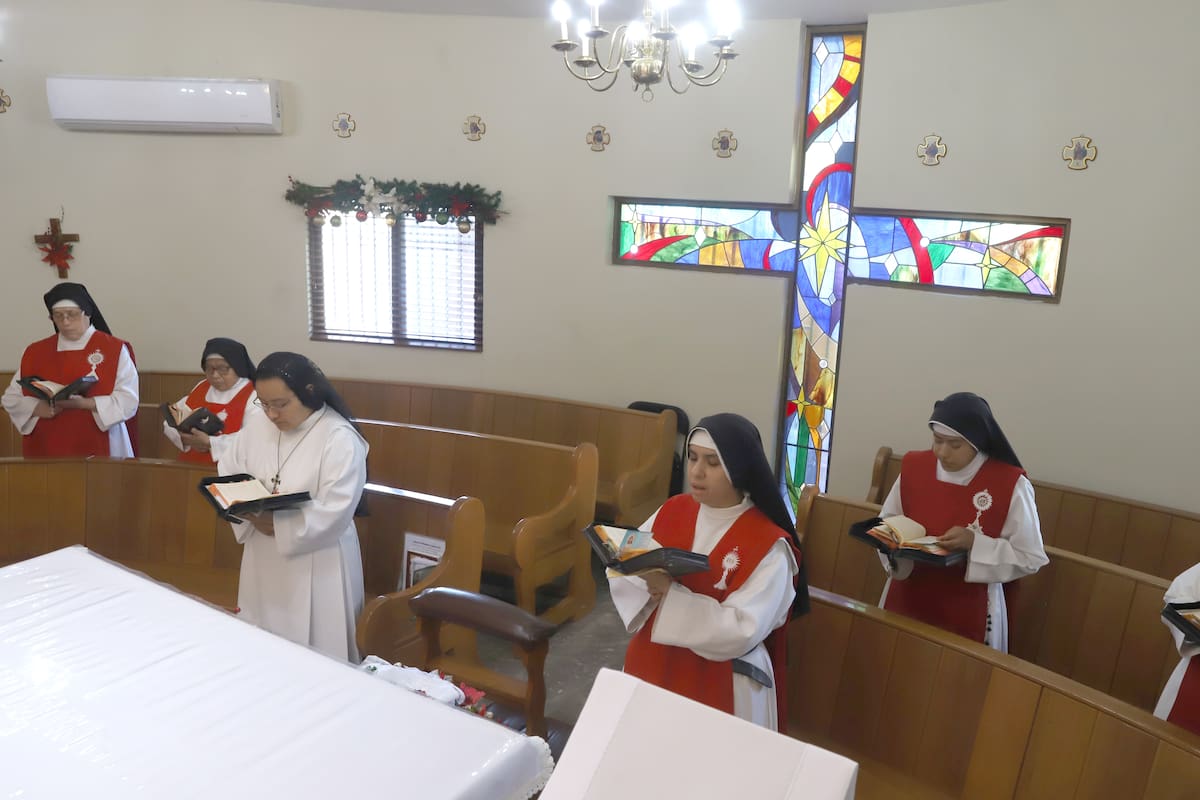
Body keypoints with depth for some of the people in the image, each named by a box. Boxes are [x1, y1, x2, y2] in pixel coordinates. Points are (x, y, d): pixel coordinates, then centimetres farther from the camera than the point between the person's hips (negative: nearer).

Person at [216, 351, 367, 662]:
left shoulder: (340, 439, -18)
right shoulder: (257, 424, 2)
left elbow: (335, 512, -21)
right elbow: (228, 471, 8)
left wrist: (277, 526, -26)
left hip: (316, 565, -6)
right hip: (263, 559, 6)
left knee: (313, 653, 5)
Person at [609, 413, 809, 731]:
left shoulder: (768, 544, -17)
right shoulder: (672, 511, -1)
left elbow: (741, 632, -24)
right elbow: (620, 566, -1)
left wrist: (670, 595, -27)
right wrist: (647, 581, -22)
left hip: (721, 686, -5)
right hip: (652, 667, 5)